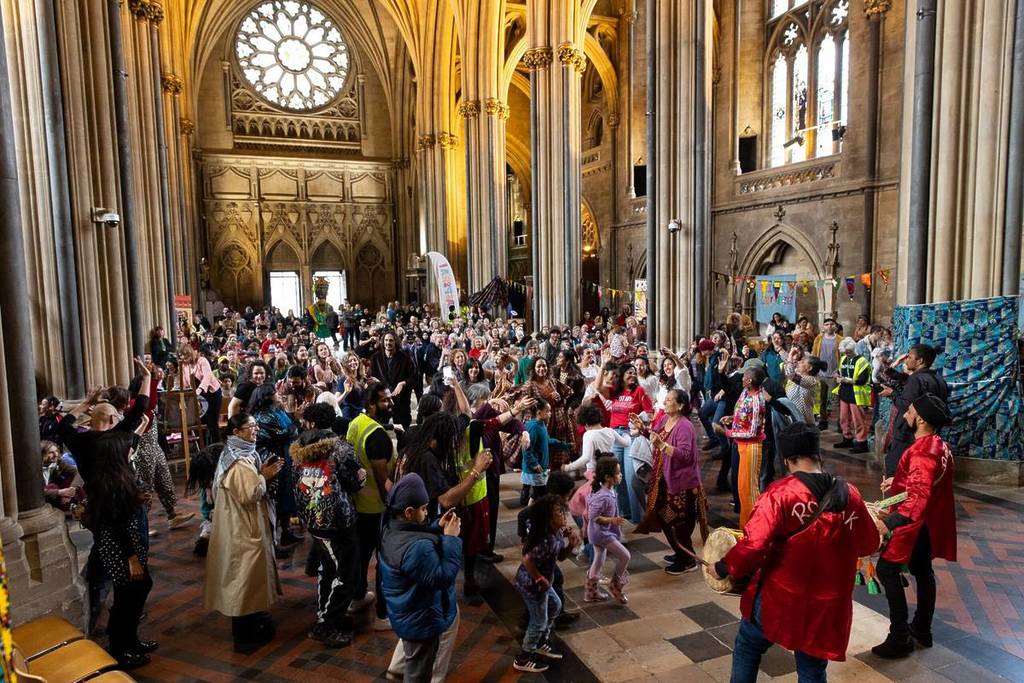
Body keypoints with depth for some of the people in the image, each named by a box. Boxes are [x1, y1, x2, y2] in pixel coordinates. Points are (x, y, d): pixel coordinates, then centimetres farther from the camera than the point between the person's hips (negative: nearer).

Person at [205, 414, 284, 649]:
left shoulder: (243, 454, 8)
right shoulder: (238, 462, -23)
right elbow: (248, 495, -27)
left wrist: (263, 472, 1)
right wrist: (265, 476, -17)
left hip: (246, 524, 10)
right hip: (243, 528, -10)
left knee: (248, 574, 20)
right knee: (246, 575, 1)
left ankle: (255, 617, 35)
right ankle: (245, 633, 13)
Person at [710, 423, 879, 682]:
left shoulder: (780, 493, -21)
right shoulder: (850, 494, -6)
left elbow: (753, 545, -27)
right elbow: (869, 545, 9)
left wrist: (723, 568, -11)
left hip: (779, 598, -3)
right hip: (826, 605, 4)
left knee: (746, 649, 23)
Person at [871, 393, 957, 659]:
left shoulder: (921, 451, -27)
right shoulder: (939, 446, 5)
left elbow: (918, 497, -37)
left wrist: (889, 522, -44)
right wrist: (897, 483, 16)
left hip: (914, 524, -10)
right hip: (929, 523, 10)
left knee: (887, 569, -3)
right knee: (922, 571, 20)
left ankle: (900, 637, 2)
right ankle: (922, 629, 34)